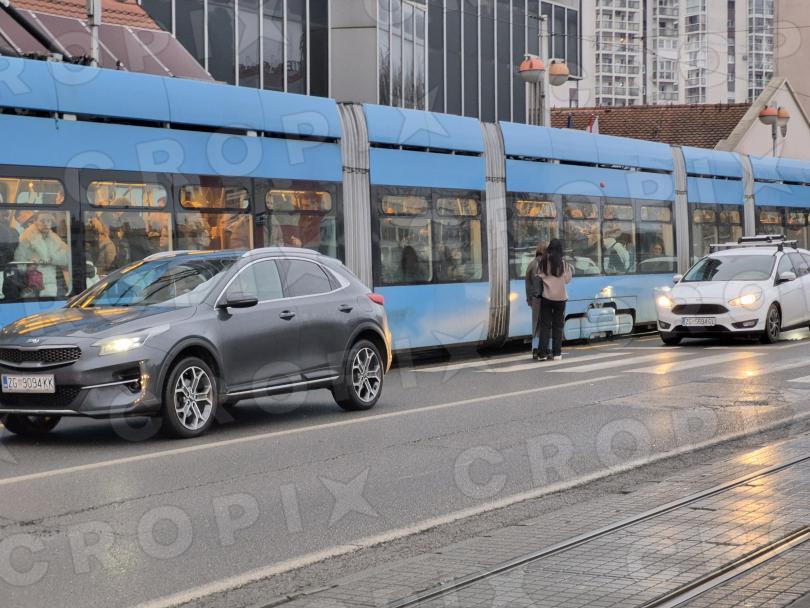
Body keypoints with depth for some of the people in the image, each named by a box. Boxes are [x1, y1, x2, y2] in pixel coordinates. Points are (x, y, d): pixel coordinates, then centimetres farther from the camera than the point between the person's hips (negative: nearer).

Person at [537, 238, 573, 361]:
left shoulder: (543, 261, -6)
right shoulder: (562, 263, -9)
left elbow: (540, 276, -6)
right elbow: (567, 280, -2)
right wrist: (570, 271, 14)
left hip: (546, 297, 1)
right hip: (560, 297, -1)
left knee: (545, 325, 6)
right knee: (558, 326, 9)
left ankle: (542, 353, -1)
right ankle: (556, 353, 8)